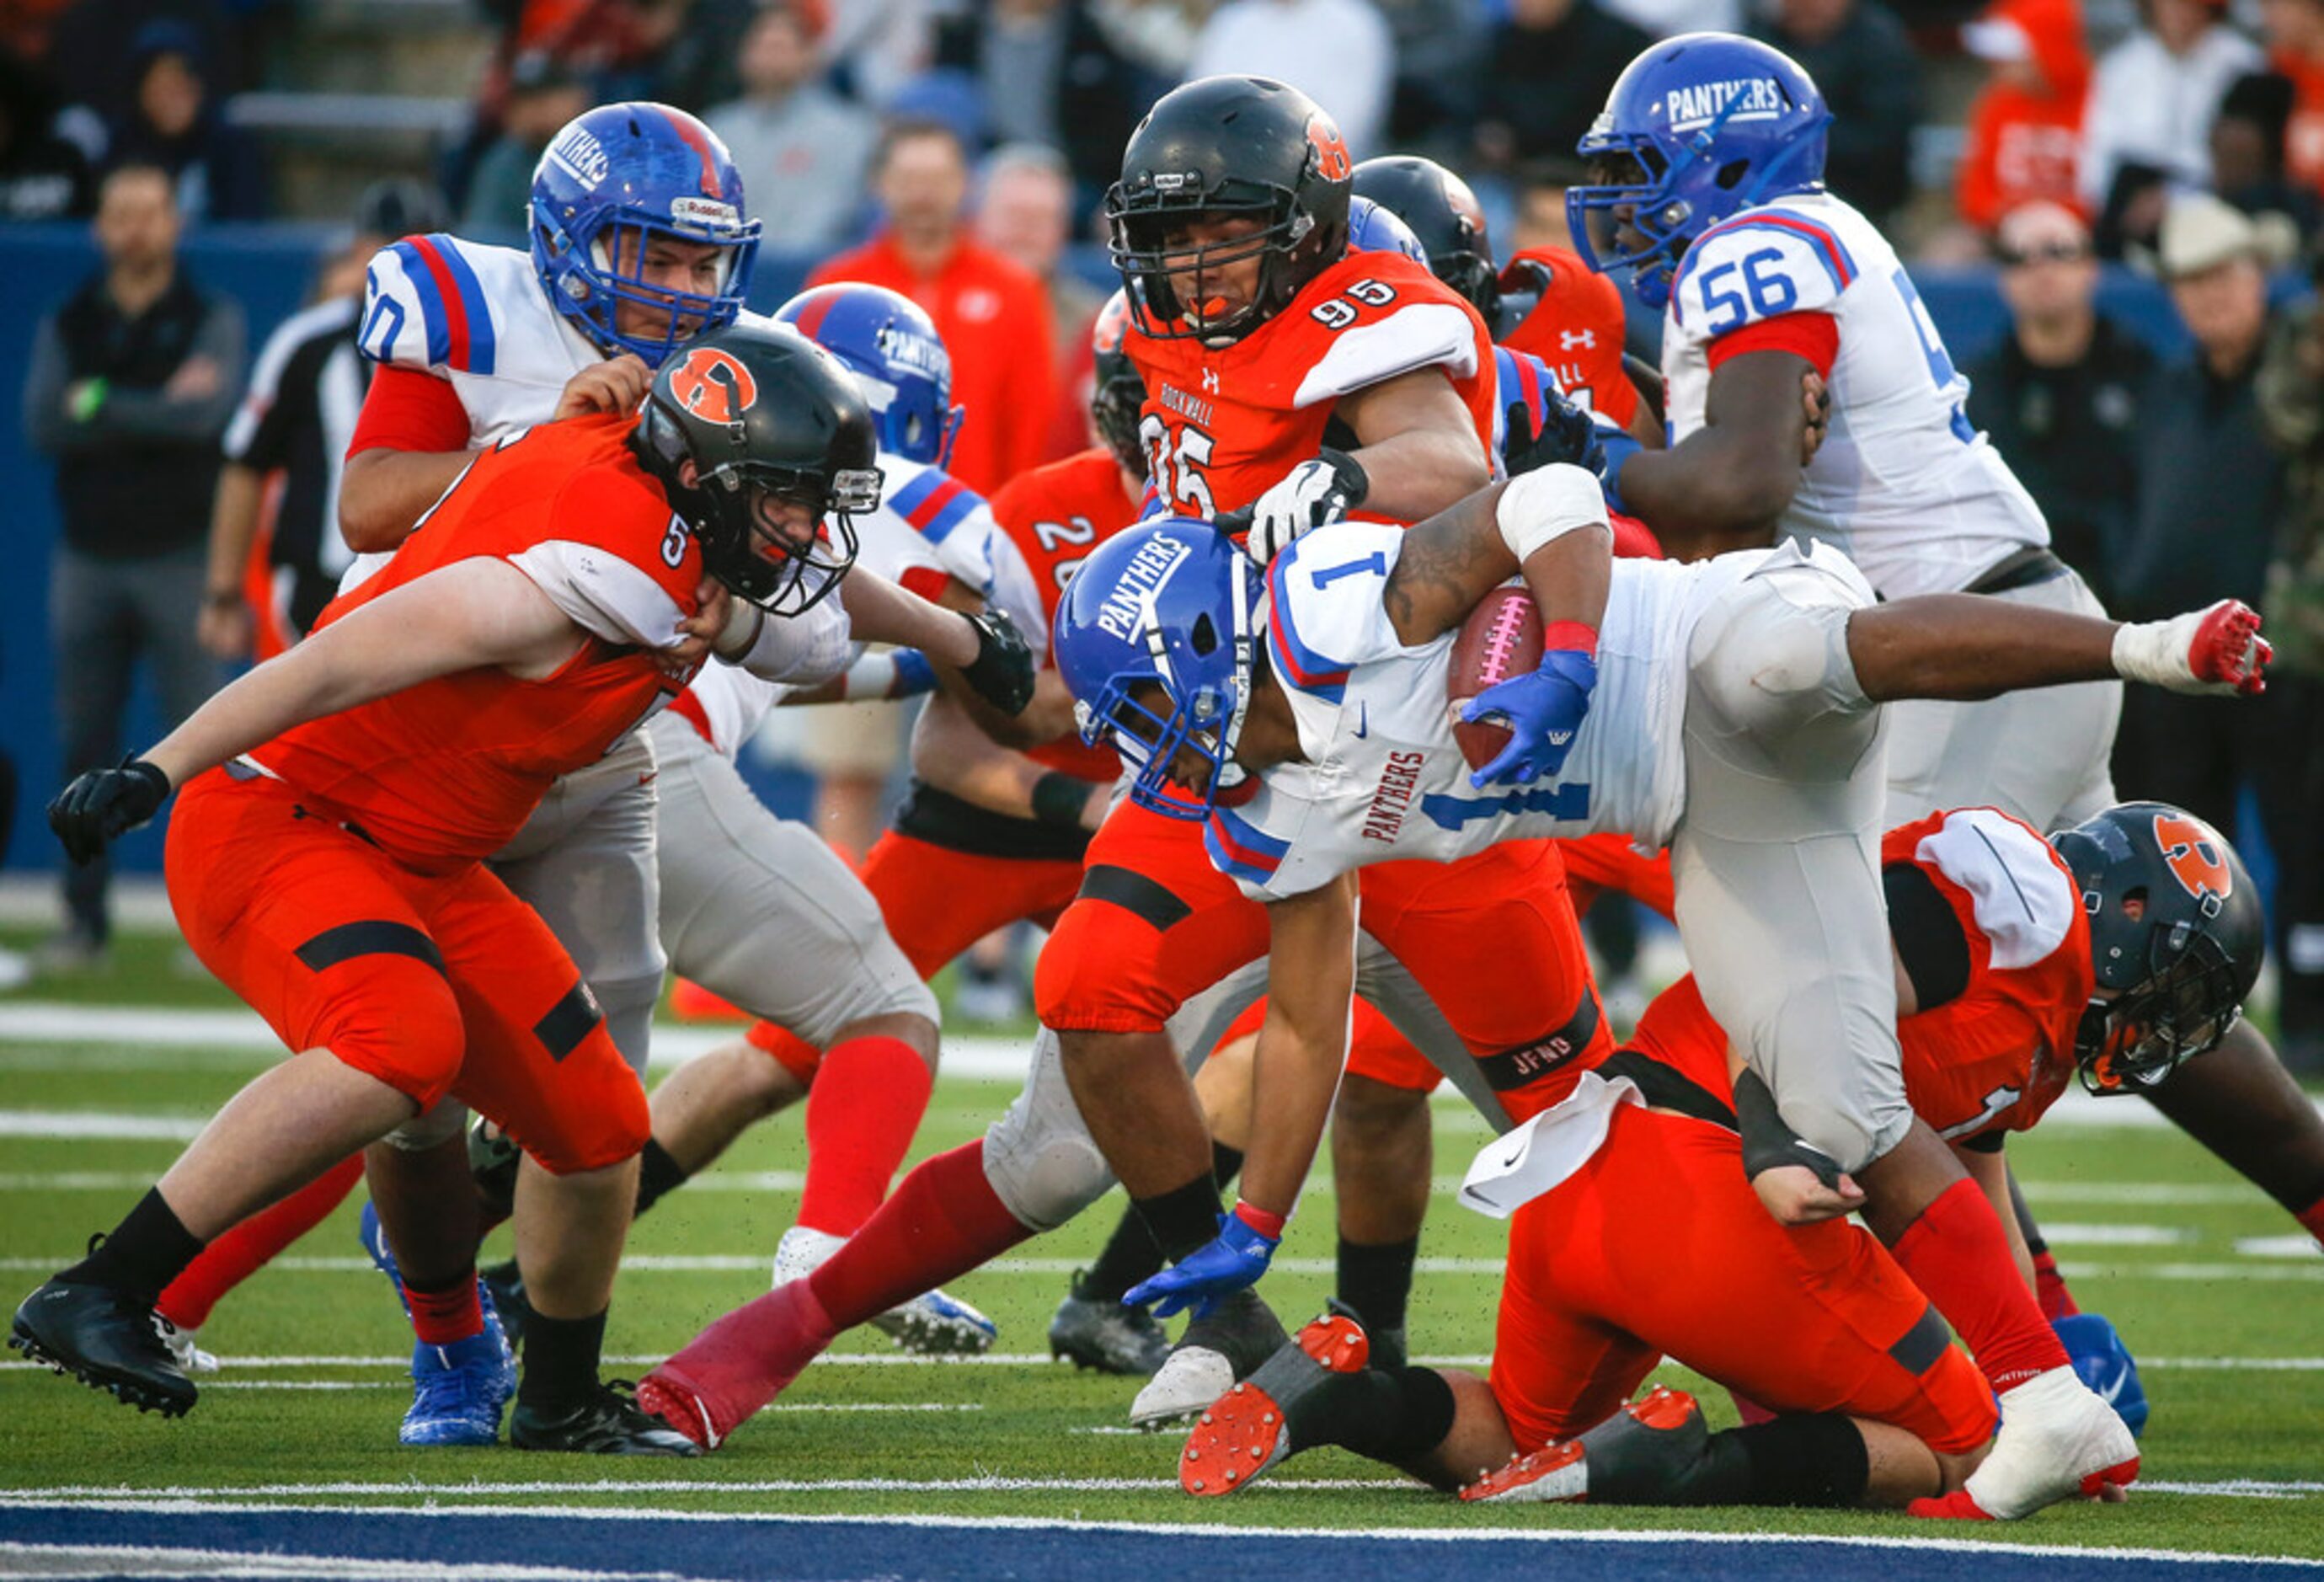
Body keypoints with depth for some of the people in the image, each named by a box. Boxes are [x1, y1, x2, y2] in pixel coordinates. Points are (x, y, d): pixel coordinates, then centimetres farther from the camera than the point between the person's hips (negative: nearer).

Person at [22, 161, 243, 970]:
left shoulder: (210, 319, 2)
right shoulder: (67, 325, 10)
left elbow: (207, 414, -15)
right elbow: (43, 425, -5)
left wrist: (100, 403, -8)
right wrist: (158, 409, -10)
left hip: (178, 559, -3)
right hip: (86, 560, 3)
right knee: (84, 748, 4)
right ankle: (84, 922, 11)